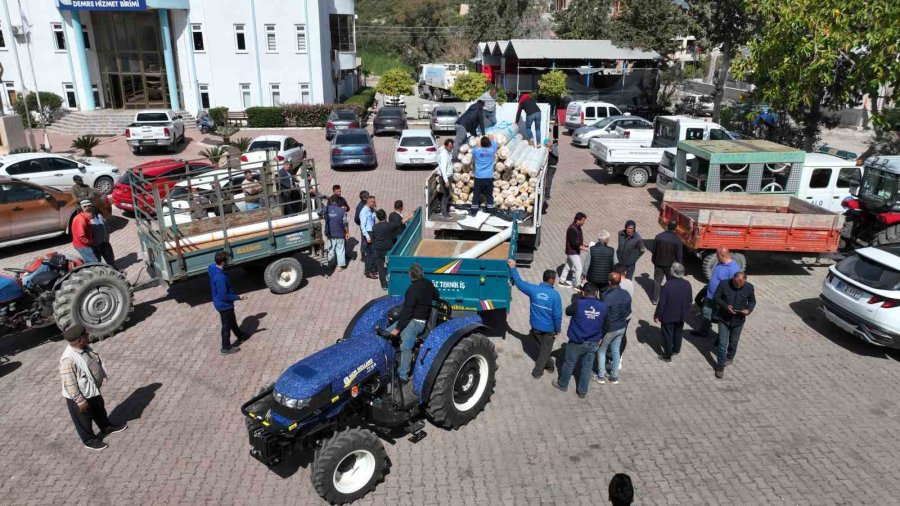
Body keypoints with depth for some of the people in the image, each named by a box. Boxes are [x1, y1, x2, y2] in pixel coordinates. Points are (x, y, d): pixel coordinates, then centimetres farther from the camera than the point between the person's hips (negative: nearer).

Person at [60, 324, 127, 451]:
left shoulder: (85, 348, -10)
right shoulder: (68, 360, -36)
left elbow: (96, 362, 9)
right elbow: (69, 384, -30)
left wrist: (101, 378, 17)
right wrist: (80, 401, -23)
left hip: (93, 389, 8)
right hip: (79, 396, -8)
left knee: (99, 409, 29)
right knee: (84, 420, 17)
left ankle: (106, 427, 53)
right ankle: (89, 440, 38)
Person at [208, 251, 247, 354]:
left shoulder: (212, 268, -7)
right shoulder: (220, 277, -36)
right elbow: (224, 296, -30)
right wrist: (238, 297, -21)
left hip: (219, 302, 9)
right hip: (224, 305, -9)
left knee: (232, 320, 29)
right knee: (226, 325, 11)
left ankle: (240, 336, 50)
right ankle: (226, 348, 28)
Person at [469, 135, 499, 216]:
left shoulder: (476, 150, -4)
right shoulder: (491, 150, -3)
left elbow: (472, 152, 21)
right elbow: (495, 145, 19)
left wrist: (479, 146, 35)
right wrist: (492, 139, 36)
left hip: (479, 177, -1)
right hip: (489, 177, 1)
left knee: (476, 195, 6)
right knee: (489, 195, 8)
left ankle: (473, 211, 10)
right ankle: (490, 211, 12)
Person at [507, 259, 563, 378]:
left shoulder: (533, 289, -14)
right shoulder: (555, 295, -22)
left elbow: (519, 282, 0)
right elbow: (557, 315, -18)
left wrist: (513, 268, 9)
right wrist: (557, 330, -3)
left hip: (535, 326, 4)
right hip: (548, 328, -4)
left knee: (542, 346, 28)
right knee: (545, 349, 17)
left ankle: (549, 365, 46)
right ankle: (538, 371, 26)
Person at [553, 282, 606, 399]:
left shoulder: (578, 304, -22)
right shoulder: (603, 307, -11)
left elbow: (568, 311, -2)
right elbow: (603, 323, 4)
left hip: (577, 342, -3)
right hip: (593, 343, 3)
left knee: (569, 364, 18)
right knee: (587, 367, 17)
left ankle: (563, 384, 38)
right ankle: (582, 391, 30)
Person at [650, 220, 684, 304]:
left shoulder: (659, 236, -12)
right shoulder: (677, 239, -19)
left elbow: (653, 250, -2)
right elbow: (679, 255, -13)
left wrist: (653, 260, 15)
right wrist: (679, 265, 1)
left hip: (659, 263, 2)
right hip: (671, 265, -2)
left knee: (657, 281, 16)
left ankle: (655, 299, 21)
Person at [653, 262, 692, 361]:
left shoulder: (667, 286, -28)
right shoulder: (687, 284, -11)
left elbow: (661, 303, -21)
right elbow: (690, 300, 1)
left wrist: (656, 315, -7)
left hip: (668, 316, -5)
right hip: (681, 315, 5)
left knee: (667, 335, 12)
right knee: (678, 332, 26)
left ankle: (667, 356, 24)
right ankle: (676, 350, 46)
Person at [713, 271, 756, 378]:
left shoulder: (749, 288, -12)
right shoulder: (724, 284, -18)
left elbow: (752, 301, 3)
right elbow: (716, 297, -8)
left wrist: (749, 310, -17)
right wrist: (725, 306, -24)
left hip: (738, 320, 2)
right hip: (724, 319, -2)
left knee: (733, 342, 20)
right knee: (722, 343, -1)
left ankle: (729, 358, 47)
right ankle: (720, 366, 9)